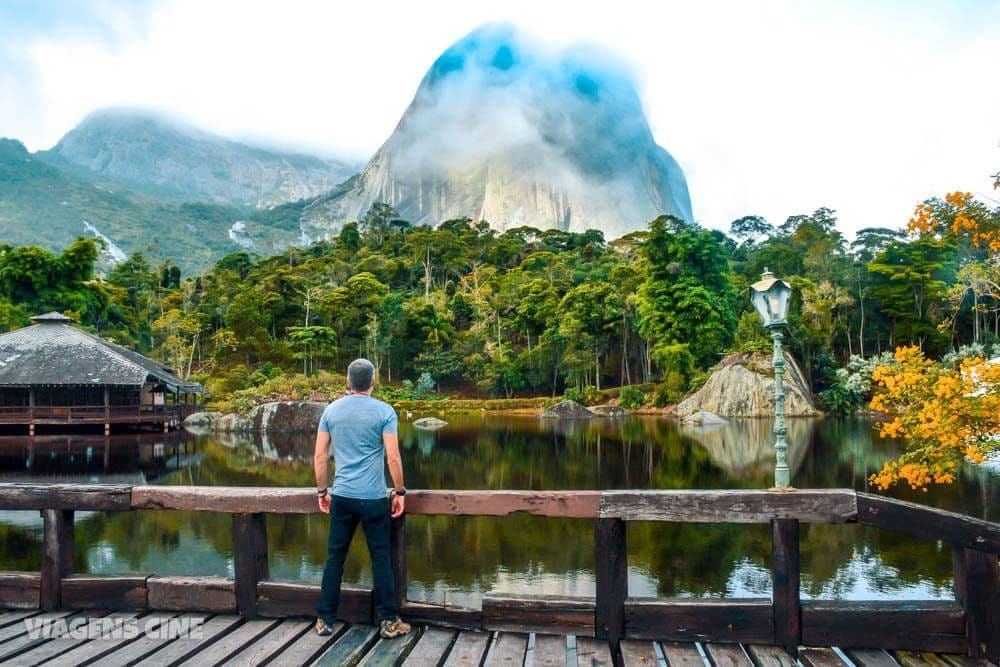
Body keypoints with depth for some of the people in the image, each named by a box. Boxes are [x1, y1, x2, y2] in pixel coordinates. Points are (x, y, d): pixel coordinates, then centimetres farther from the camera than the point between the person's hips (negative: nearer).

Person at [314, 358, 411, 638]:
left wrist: (322, 491, 15)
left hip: (341, 497, 3)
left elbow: (320, 456, 5)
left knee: (335, 557, 13)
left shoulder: (331, 410, 4)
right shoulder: (384, 411, -7)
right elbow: (393, 458, -10)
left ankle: (325, 620, 21)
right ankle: (388, 621, 14)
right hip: (374, 498, -3)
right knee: (381, 558, 7)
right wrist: (400, 492, 1)